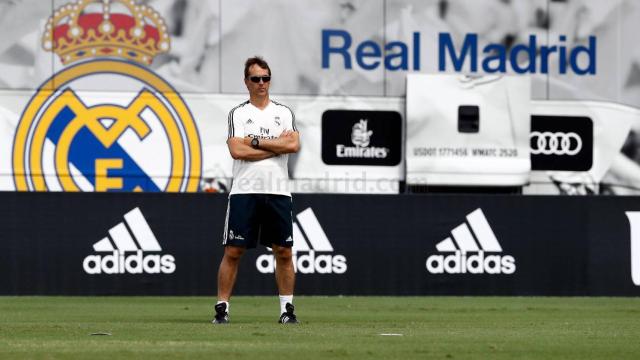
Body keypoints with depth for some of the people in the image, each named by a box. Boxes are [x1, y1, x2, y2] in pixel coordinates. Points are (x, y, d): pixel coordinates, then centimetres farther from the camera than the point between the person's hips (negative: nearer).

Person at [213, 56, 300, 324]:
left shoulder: (284, 113, 11)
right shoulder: (237, 114, 5)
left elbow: (294, 145, -6)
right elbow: (237, 151, -11)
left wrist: (256, 142, -8)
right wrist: (277, 146, -7)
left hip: (278, 192, 2)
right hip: (245, 191, -2)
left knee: (283, 251, 4)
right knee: (233, 252, -4)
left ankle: (287, 308, 11)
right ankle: (222, 308, 0)